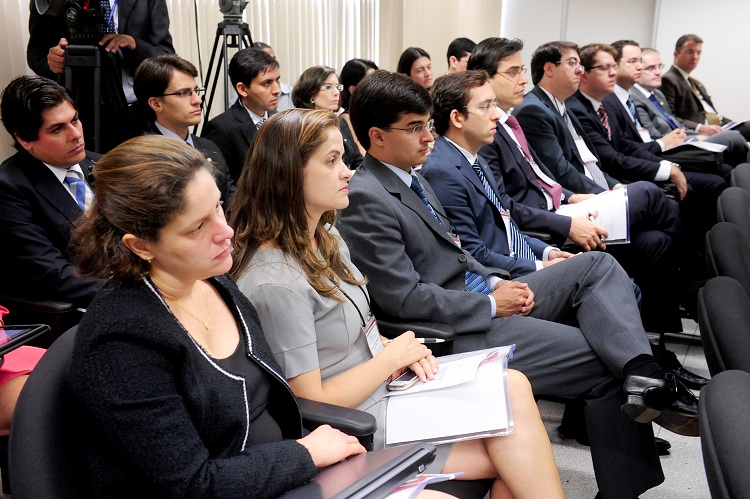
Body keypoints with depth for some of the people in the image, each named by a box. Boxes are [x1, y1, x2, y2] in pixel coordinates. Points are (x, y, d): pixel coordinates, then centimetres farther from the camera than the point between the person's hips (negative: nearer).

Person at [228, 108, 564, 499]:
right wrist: (391, 357, -11)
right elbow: (312, 401, -19)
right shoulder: (274, 283, -23)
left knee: (513, 387, -9)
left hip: (379, 390, 8)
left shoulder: (328, 240, 6)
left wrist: (399, 354, -4)